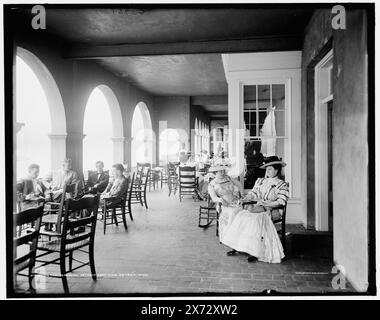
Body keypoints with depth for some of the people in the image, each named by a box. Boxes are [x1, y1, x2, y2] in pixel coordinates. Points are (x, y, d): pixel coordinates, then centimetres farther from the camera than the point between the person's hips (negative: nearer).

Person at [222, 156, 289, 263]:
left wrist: (264, 203, -17)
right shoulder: (260, 181, 19)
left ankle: (255, 251, -30)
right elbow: (253, 193, 14)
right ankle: (235, 247, -19)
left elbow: (281, 202, -9)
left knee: (257, 219, -33)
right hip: (257, 208, 5)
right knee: (241, 216, -19)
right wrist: (243, 199, -5)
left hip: (272, 211, -5)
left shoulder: (282, 185, 2)